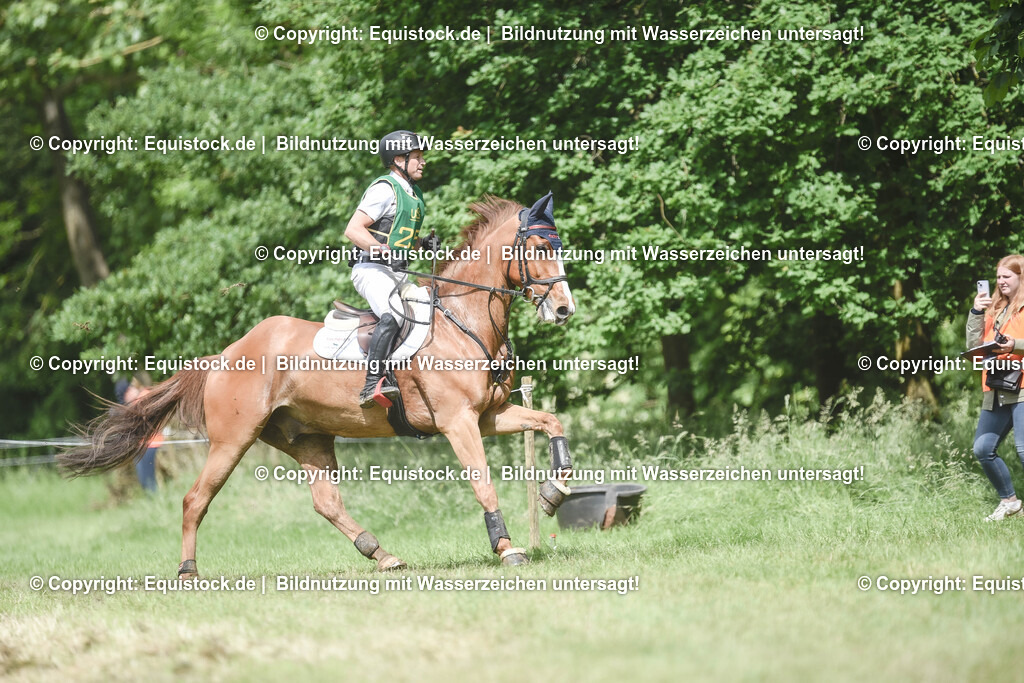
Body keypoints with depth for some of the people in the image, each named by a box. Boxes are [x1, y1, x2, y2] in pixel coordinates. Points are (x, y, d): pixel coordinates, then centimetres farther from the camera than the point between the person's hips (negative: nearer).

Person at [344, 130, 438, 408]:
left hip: (398, 274, 10)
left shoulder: (415, 194, 19)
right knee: (392, 317, -32)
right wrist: (384, 250, -26)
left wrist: (424, 243, 10)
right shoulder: (385, 189, -9)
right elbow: (353, 230, -16)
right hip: (372, 270, -10)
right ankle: (372, 385, -39)